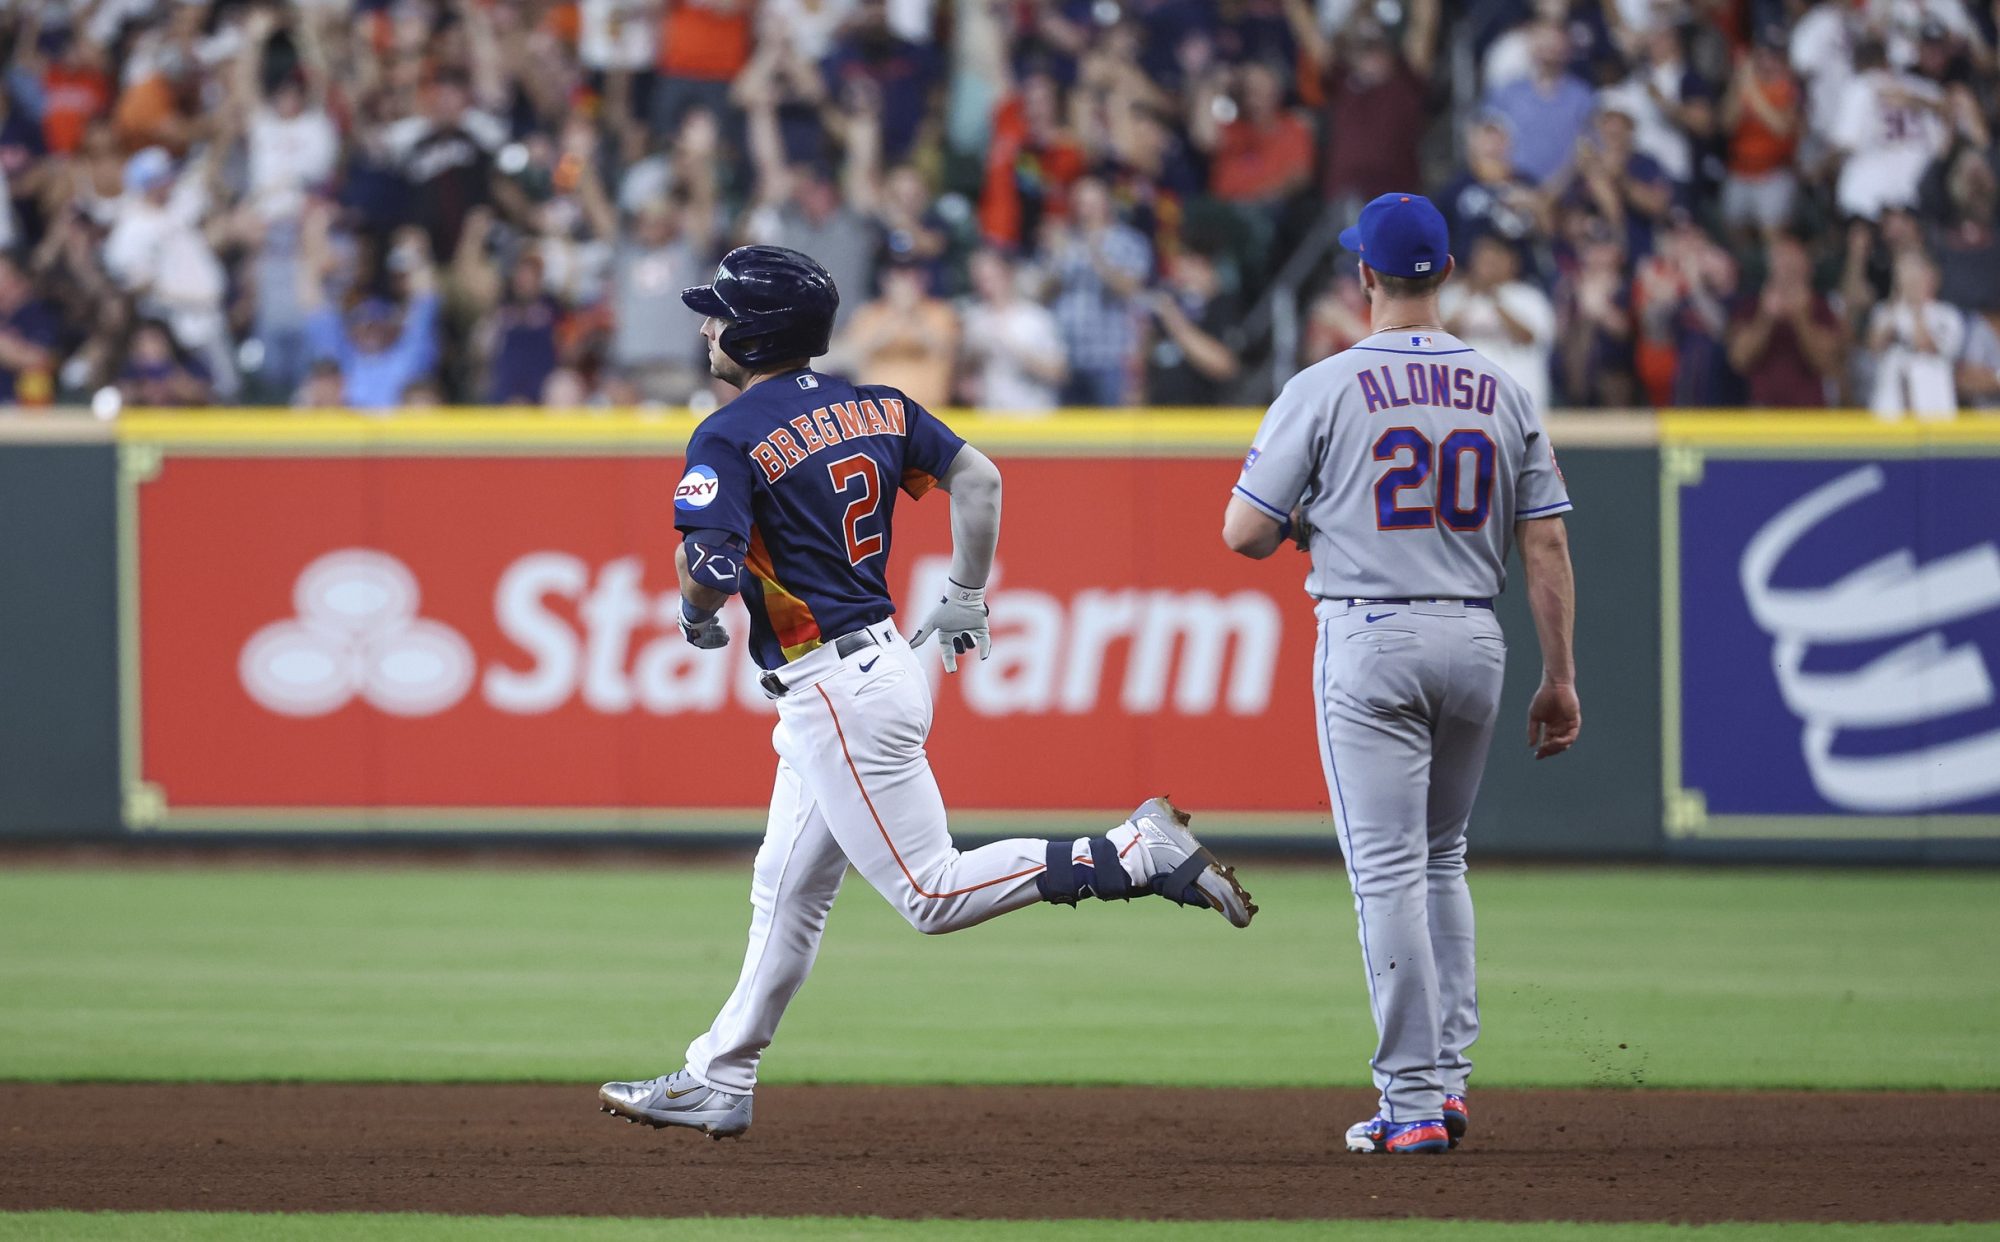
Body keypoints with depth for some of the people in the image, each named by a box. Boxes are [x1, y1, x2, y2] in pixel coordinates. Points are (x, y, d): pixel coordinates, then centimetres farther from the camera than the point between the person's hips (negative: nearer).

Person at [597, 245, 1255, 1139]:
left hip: (837, 692, -10)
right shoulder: (872, 407, 9)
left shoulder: (730, 438, -14)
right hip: (880, 659, 10)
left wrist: (696, 617, -1)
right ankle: (718, 1082, 22)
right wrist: (965, 600, 21)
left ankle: (1142, 854, -12)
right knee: (786, 891, 15)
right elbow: (977, 477, 10)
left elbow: (707, 571, -24)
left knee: (931, 891, -7)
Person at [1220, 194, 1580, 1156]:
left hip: (1370, 641, -5)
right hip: (1475, 641, 5)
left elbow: (1242, 533, -5)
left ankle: (1414, 1102, -9)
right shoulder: (1504, 394, 6)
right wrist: (1560, 678, 8)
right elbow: (1546, 545, 4)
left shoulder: (1325, 389, -6)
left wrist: (1302, 527, 17)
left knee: (1388, 870, -5)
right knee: (1440, 862, 20)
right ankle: (1447, 1076, 18)